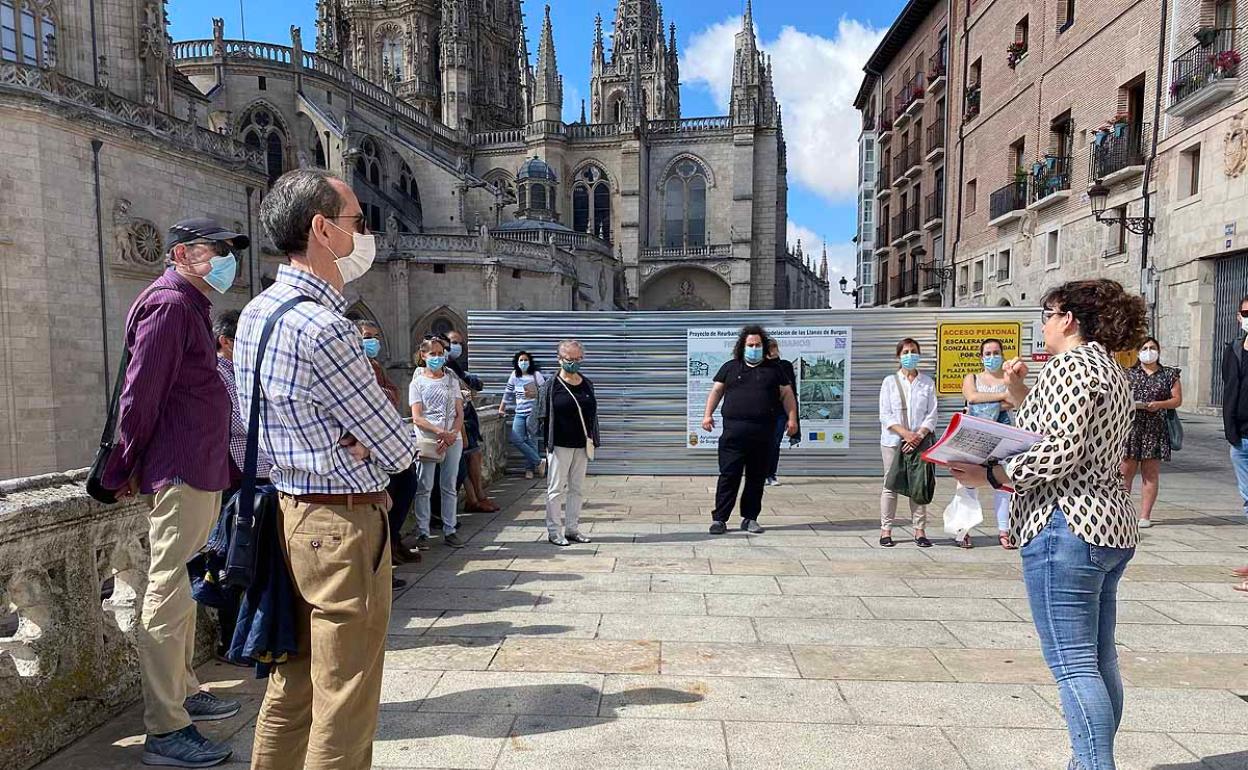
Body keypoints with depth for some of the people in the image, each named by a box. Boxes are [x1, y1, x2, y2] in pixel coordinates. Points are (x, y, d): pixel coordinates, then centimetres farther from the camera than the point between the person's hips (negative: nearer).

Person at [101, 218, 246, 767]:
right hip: (180, 473, -11)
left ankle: (184, 691, 33)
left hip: (200, 471, 11)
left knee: (179, 591, 19)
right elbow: (140, 393, -17)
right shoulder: (169, 305, -12)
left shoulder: (191, 307, 20)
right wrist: (125, 469, -11)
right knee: (168, 595, -5)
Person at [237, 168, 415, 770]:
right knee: (344, 715, 5)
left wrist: (353, 443, -2)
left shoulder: (255, 312, 8)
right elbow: (398, 449, -17)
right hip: (344, 525, -9)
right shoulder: (322, 329, -22)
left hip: (288, 514, 10)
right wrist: (384, 444, 5)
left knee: (292, 688, 22)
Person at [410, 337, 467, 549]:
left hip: (453, 439, 3)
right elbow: (417, 418, -5)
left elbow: (460, 413, 7)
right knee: (424, 487, -3)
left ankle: (449, 531, 13)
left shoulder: (452, 380, 12)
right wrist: (440, 432, -19)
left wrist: (452, 434, -12)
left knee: (449, 487, 7)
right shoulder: (418, 383, 3)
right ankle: (422, 533, 5)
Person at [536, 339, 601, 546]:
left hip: (581, 445, 5)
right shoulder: (551, 385, -5)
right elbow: (544, 416, -5)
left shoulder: (587, 384, 10)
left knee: (577, 489, 11)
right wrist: (548, 441, -10)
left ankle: (572, 529, 21)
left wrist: (593, 440, 11)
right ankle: (554, 531, 10)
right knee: (556, 488, 1)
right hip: (560, 444, -5)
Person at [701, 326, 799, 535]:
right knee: (729, 476, -3)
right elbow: (716, 391, 12)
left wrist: (791, 417, 1)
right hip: (734, 431, -1)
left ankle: (750, 518, 17)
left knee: (757, 478, 6)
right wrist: (708, 414, 1)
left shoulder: (774, 369, 14)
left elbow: (787, 394, 13)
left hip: (763, 433, 1)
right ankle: (719, 518, 2)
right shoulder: (730, 367, 13)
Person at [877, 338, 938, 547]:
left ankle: (920, 531, 11)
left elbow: (932, 415, 3)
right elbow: (885, 415, -3)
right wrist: (905, 433, -16)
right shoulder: (889, 381, 4)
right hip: (893, 441, -1)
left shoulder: (928, 383, 8)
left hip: (920, 441, 1)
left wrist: (919, 435, -13)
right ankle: (886, 530, 8)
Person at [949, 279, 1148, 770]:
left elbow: (1058, 452, -22)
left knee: (1072, 664, -6)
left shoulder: (1070, 365, -12)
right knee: (1098, 661, 17)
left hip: (1065, 527, -11)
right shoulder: (1109, 369, 19)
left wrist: (988, 476, -17)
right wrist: (1019, 391, 13)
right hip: (1111, 528, 11)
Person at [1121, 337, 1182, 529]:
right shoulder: (1129, 374, 11)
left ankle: (1145, 515, 7)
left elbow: (1177, 399, 6)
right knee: (1125, 471, -2)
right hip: (1130, 426, 0)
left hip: (1155, 429, 0)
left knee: (1150, 473, 2)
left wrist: (1160, 404, -12)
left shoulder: (1169, 374, 10)